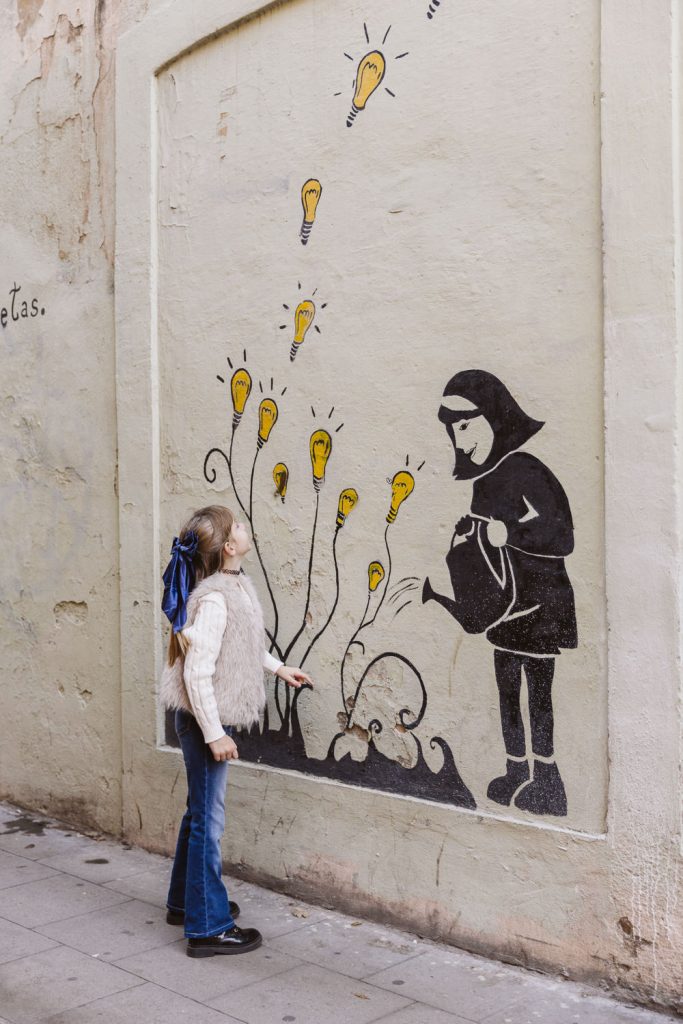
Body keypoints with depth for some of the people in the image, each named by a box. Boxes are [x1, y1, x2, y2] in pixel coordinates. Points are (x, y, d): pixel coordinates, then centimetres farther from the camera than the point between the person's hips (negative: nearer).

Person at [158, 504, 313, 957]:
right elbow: (197, 672, -25)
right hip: (205, 719, -10)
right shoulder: (213, 599, -25)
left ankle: (186, 901, 37)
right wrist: (214, 734, -22)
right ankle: (208, 928, 12)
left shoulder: (236, 582, 4)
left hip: (216, 716, 10)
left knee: (200, 811, 21)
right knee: (208, 819, 0)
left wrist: (279, 667, 24)